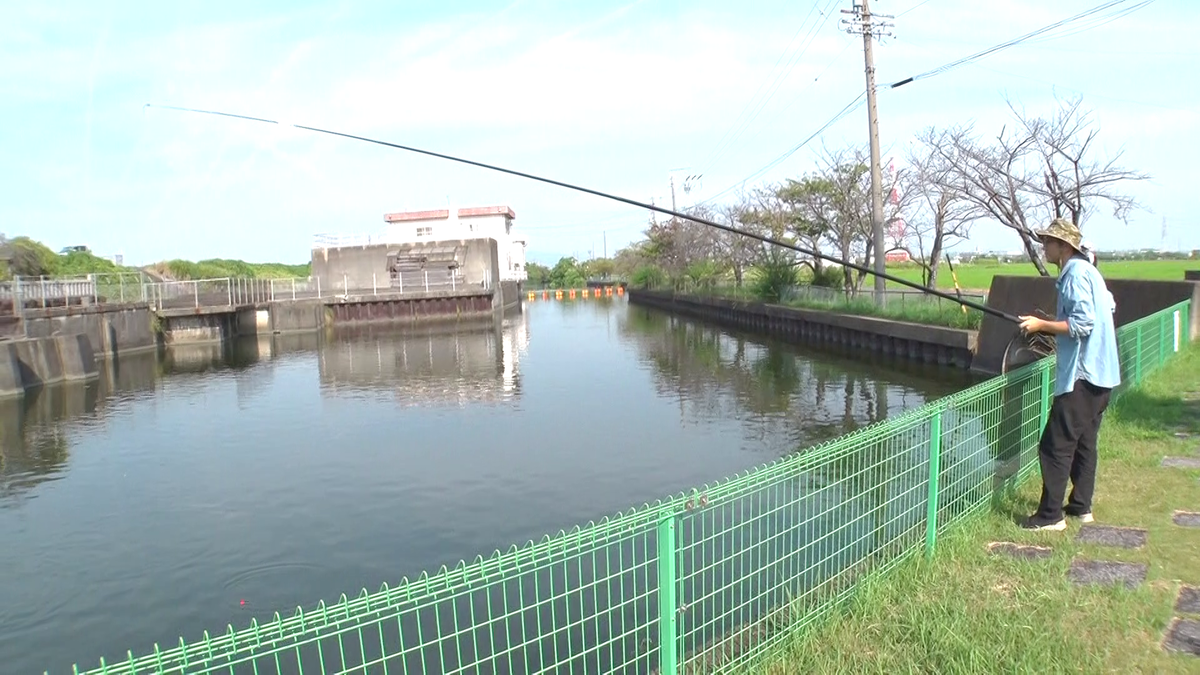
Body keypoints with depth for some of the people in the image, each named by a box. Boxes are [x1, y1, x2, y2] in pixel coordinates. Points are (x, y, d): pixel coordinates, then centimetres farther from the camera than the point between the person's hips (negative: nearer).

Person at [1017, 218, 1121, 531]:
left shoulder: (1075, 274, -15)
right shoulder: (1088, 270, 16)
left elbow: (1083, 325, -22)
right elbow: (1100, 312, 25)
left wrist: (1042, 324, -14)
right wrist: (1052, 326, 21)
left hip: (1081, 375, -11)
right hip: (1099, 373, 11)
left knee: (1056, 445, -7)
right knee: (1084, 442, 16)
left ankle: (1051, 515, -3)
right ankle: (1081, 506, 24)